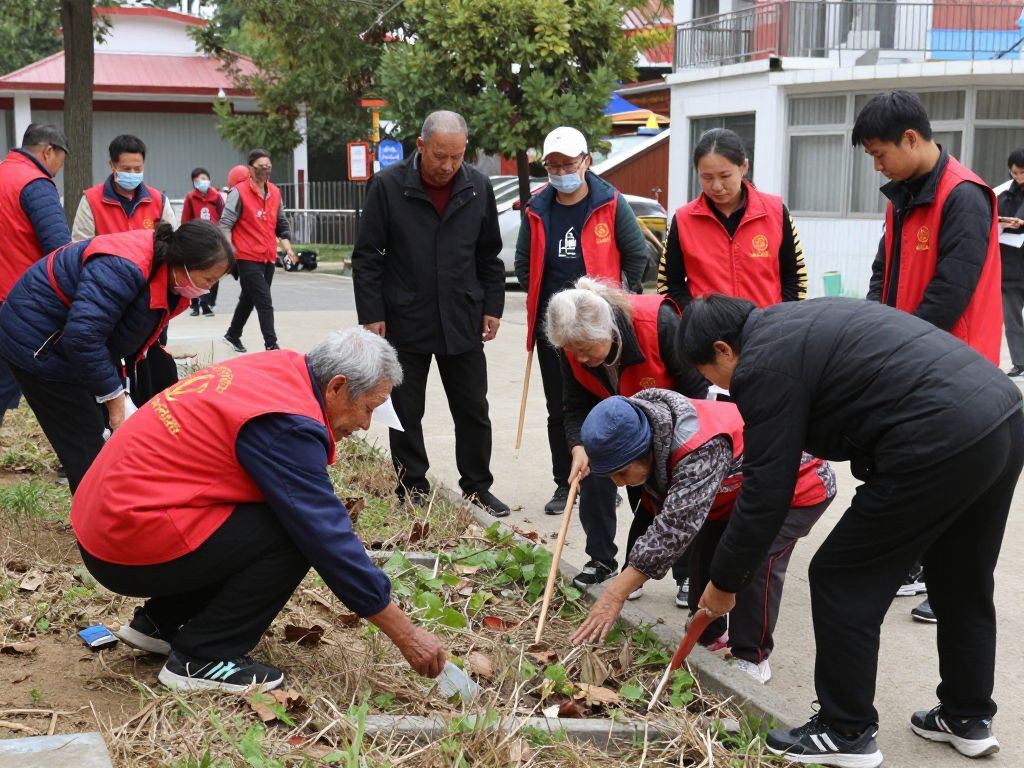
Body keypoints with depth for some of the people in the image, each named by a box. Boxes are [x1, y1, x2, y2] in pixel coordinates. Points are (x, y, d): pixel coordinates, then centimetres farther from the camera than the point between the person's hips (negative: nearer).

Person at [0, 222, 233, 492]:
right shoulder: (122, 269, -34)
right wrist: (115, 399, -29)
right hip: (38, 344, -9)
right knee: (87, 450, -9)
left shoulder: (168, 278, -3)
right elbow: (82, 336, -38)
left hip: (73, 344, 9)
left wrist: (119, 392, -3)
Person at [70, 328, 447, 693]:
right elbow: (328, 538, -20)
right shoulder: (288, 424, -21)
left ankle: (158, 622, 19)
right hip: (132, 548, -10)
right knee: (294, 536, -15)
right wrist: (406, 635, -14)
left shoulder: (278, 369, 5)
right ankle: (201, 659, -5)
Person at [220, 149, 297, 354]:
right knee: (265, 303, -12)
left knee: (249, 299, 20)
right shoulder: (239, 192, -10)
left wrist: (288, 248, 8)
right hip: (248, 258, -7)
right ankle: (271, 346, -10)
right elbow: (225, 224, -12)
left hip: (269, 258, 7)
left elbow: (281, 224, 18)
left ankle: (233, 335, 38)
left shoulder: (274, 192, 10)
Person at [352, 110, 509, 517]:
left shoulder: (478, 188, 1)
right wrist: (371, 315, -8)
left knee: (473, 411, 9)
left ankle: (477, 487, 22)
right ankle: (412, 491, 19)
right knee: (405, 414, 7)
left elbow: (489, 255, 11)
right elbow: (367, 257, -5)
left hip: (463, 323, 2)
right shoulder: (387, 186, -8)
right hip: (405, 323, -2)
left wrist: (492, 307, 6)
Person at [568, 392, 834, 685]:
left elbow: (676, 526, -46)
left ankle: (752, 657, -7)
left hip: (800, 487, -8)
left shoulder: (701, 449, -43)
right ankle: (704, 638, 15)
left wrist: (615, 593, -46)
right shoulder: (645, 436, -16)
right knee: (705, 550, -3)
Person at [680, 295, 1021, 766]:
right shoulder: (796, 321, 23)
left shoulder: (763, 362, -5)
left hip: (939, 446, -10)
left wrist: (724, 582, 6)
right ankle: (969, 719, 39)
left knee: (841, 582, 6)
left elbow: (765, 492, -5)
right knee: (962, 584, 24)